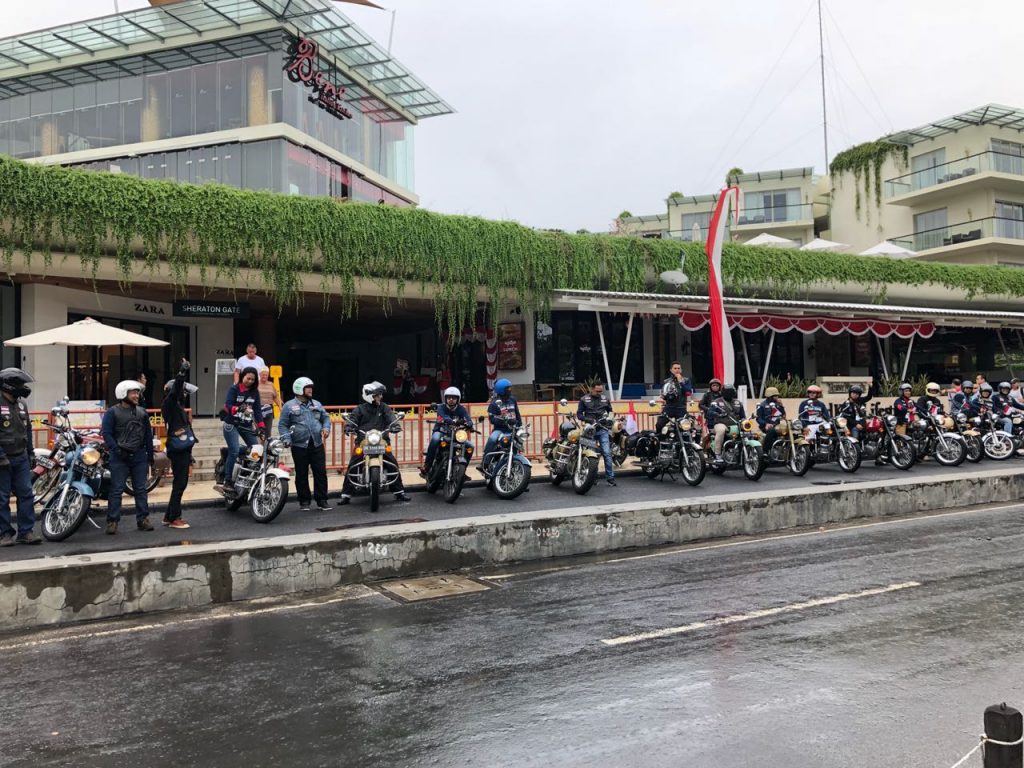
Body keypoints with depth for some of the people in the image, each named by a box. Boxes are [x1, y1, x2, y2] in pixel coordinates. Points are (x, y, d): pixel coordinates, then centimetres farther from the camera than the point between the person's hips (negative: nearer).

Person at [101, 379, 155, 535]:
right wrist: (116, 450, -18)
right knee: (116, 490, -2)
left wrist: (150, 455, 11)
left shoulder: (142, 413, 10)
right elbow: (106, 433, -7)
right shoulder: (113, 413, -3)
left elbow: (148, 435, 14)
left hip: (139, 456, 4)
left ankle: (143, 519, 14)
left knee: (141, 489, 7)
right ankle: (112, 521, 3)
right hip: (119, 457, -4)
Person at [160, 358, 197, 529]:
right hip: (178, 449, -9)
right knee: (180, 483, -7)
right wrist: (183, 372, -35)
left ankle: (169, 516, 20)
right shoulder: (169, 403, -6)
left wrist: (188, 454, 24)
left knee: (180, 483, 13)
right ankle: (174, 518, -2)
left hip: (182, 448, 9)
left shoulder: (178, 406, 19)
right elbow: (176, 389, -27)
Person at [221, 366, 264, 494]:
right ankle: (227, 482, -12)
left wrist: (261, 426, -7)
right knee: (234, 451, -18)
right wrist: (238, 409, -38)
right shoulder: (234, 389, -5)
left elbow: (258, 410, 4)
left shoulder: (255, 392, 9)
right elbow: (227, 406, -17)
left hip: (247, 425, 5)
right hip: (232, 424, -5)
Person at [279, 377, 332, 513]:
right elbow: (282, 425, 0)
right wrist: (286, 439, -14)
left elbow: (326, 417, 19)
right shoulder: (289, 406, 2)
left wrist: (326, 428, -1)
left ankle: (322, 500, 7)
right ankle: (304, 501, 14)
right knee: (302, 475, 4)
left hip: (317, 445, 3)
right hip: (299, 446, -3)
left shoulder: (317, 404, 15)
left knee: (321, 473, 0)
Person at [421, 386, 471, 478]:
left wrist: (468, 424, -42)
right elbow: (443, 418, -29)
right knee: (435, 439, -37)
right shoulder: (441, 407, -7)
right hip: (440, 431, -3)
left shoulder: (461, 408, 1)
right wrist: (453, 421, -51)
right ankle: (426, 467, -32)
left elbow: (468, 420, -15)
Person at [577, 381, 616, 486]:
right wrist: (589, 420, -15)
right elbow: (579, 414, 0)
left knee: (607, 453, -7)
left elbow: (610, 411, 19)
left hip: (602, 429, 1)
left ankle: (610, 477, -3)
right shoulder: (584, 399, 2)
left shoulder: (605, 398, 9)